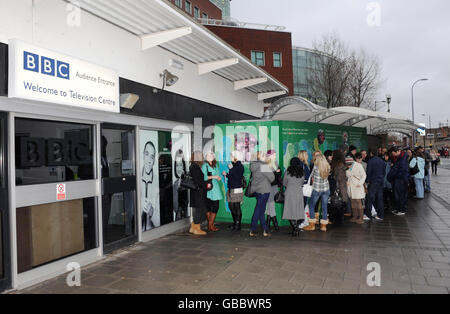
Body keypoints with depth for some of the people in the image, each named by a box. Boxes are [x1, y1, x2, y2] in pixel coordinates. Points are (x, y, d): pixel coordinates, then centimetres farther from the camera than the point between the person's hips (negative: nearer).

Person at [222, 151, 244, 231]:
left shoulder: (240, 166, -7)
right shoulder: (233, 165, 15)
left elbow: (238, 176, -19)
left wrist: (231, 169, -18)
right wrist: (226, 174, 8)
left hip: (237, 189, -8)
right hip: (231, 189, 8)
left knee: (237, 206, -4)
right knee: (231, 206, 9)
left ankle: (238, 224, 4)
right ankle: (234, 222, 20)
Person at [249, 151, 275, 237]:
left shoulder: (254, 165, 8)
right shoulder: (264, 165, -16)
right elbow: (272, 178, -14)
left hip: (256, 190, 8)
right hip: (264, 191, -8)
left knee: (261, 210, 11)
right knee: (258, 210, -2)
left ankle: (265, 230, 17)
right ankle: (253, 231, 3)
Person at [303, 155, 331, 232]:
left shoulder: (316, 166, -13)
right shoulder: (328, 167, -2)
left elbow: (312, 176, 1)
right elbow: (327, 175, 9)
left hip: (317, 189, -4)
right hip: (326, 189, 4)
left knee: (311, 205, 10)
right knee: (324, 207, 8)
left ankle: (312, 225, 13)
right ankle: (323, 226, 14)